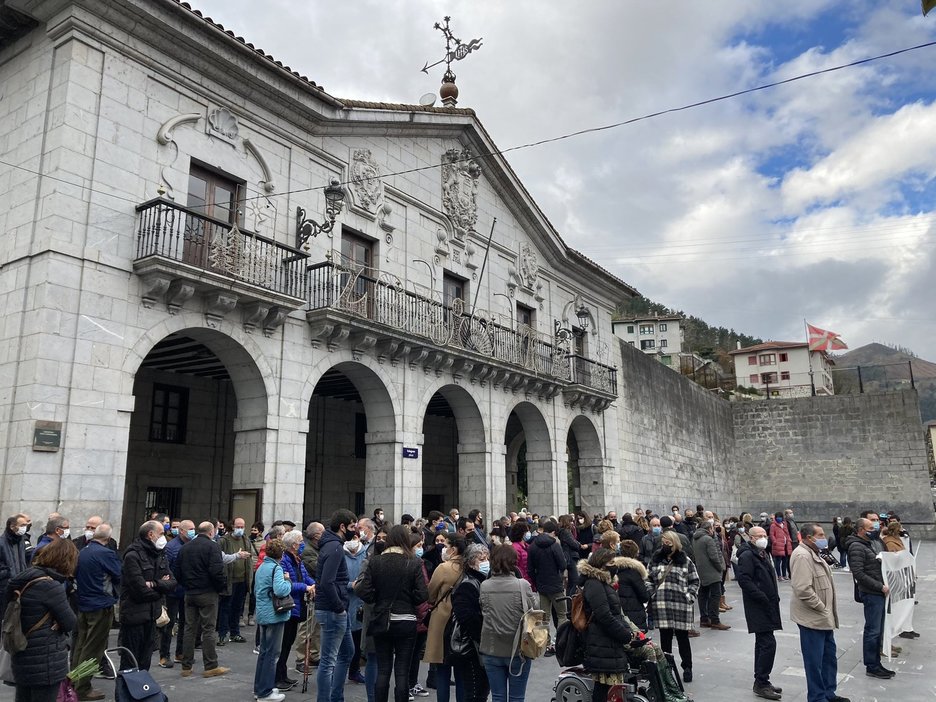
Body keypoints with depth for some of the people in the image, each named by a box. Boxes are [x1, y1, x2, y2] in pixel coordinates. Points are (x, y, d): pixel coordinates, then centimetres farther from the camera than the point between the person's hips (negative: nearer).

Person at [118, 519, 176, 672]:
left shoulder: (160, 556, 11)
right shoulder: (133, 556, -15)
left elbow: (172, 583, 3)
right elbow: (140, 589, -20)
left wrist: (154, 584, -15)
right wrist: (161, 586, -4)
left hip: (152, 616, 8)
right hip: (134, 615, -8)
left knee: (145, 660, 16)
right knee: (130, 661, 2)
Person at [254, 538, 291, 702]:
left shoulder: (261, 567, 10)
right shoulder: (276, 568, -17)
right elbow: (280, 590, -31)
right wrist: (288, 582, -13)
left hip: (262, 614, 9)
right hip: (274, 615, -9)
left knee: (264, 651, 18)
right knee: (272, 653, 0)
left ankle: (259, 688, 26)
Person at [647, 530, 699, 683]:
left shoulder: (685, 561, 2)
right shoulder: (655, 560, 9)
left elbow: (695, 581, 8)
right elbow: (649, 581, 14)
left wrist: (690, 596, -3)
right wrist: (651, 596, 5)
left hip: (681, 605, -2)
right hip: (661, 606, 2)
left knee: (682, 637, 6)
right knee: (665, 637, 8)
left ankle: (687, 668, 20)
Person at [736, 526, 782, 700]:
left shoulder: (762, 554, 17)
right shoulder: (747, 556, -14)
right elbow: (744, 581, -23)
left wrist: (774, 598, 13)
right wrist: (763, 598, -22)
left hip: (767, 607, 10)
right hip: (758, 607, -10)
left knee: (762, 643, 14)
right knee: (768, 643, -12)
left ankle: (761, 682, 22)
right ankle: (761, 683, -4)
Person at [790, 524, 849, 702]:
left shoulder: (813, 553, 13)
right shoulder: (802, 556, -22)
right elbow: (803, 590, -29)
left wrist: (827, 610, 17)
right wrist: (822, 608, -18)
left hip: (823, 617, 11)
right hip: (812, 618, -11)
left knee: (829, 656, 20)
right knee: (815, 661, 2)